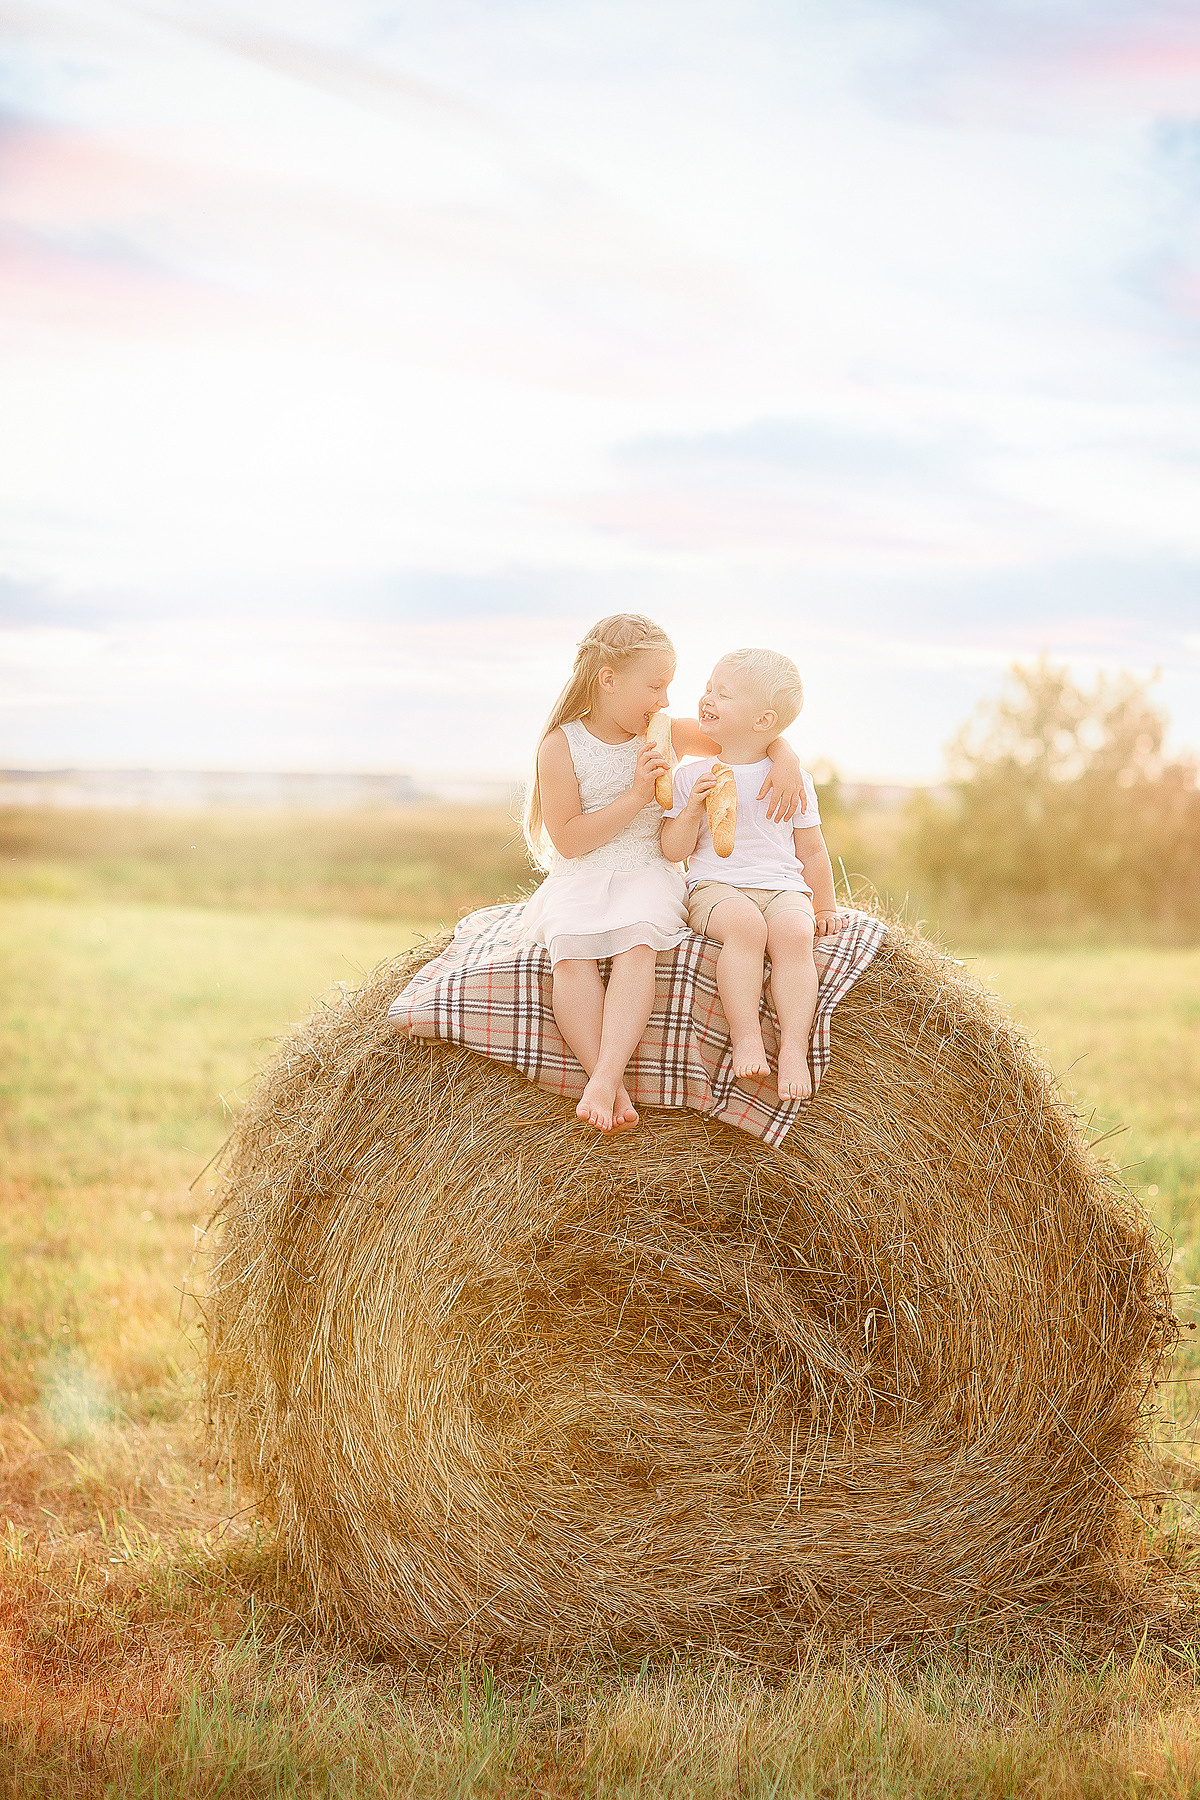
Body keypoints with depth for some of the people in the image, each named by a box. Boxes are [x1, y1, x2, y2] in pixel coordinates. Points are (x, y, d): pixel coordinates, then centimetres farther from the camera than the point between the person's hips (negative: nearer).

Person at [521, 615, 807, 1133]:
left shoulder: (668, 735, 8)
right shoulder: (561, 746, -2)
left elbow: (759, 734, 17)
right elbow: (567, 841, -9)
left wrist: (786, 762, -5)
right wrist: (635, 797, -14)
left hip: (647, 873, 1)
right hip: (579, 878, -1)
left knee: (637, 942, -33)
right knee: (569, 950, -33)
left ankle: (605, 1079, -44)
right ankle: (614, 1091, -35)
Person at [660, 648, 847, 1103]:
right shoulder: (692, 776, 9)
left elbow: (811, 850, 18)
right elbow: (674, 851, 6)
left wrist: (826, 907, 15)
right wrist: (692, 809, -10)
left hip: (783, 888, 1)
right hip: (715, 888, -1)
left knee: (794, 933, -34)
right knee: (745, 925, -36)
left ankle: (794, 1048, -34)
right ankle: (746, 1039, -36)